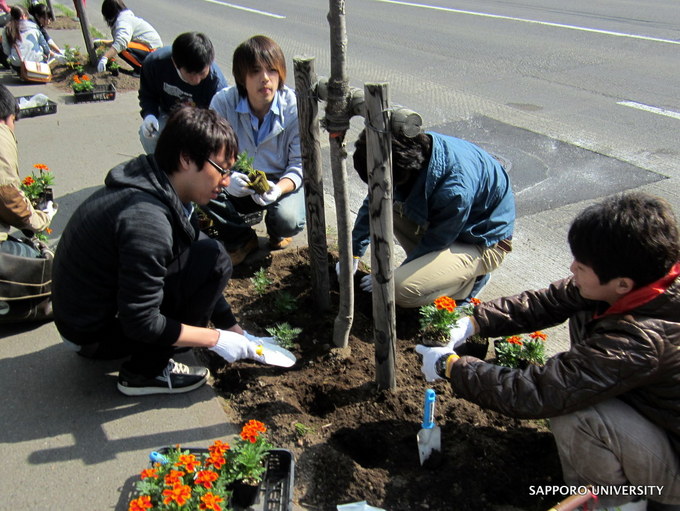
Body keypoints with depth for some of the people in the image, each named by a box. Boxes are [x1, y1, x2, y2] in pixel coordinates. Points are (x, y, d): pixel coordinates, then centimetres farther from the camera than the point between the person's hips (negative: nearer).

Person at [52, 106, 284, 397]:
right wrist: (215, 339, -15)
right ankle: (144, 373, -7)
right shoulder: (146, 219, -31)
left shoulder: (154, 186, -2)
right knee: (212, 259, -20)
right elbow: (141, 324, -26)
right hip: (94, 334, -9)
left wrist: (236, 332, 7)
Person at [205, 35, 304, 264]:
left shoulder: (295, 107, -17)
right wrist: (227, 177, -38)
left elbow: (300, 163, -15)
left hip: (283, 182, -1)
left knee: (288, 221, -33)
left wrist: (279, 188, -36)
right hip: (239, 185, 2)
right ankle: (241, 239, 0)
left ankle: (277, 233, 11)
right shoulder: (223, 102, -15)